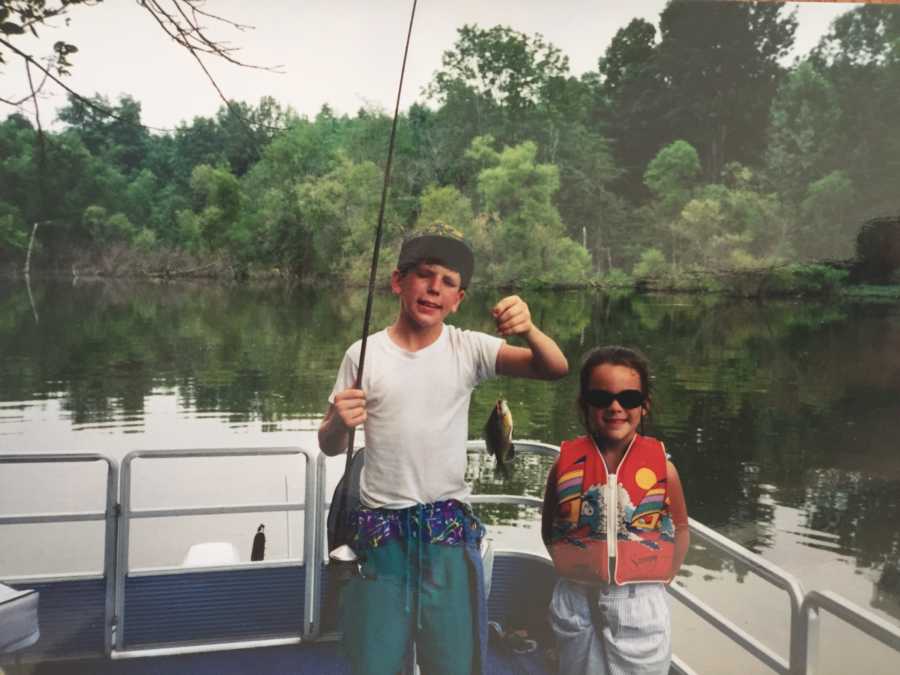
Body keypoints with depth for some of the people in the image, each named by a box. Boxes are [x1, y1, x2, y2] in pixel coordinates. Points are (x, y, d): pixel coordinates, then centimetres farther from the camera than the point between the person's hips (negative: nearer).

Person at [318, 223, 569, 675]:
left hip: (449, 530, 0)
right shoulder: (363, 355, -4)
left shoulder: (468, 348, -4)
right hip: (378, 531, 0)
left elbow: (555, 369, -14)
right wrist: (338, 423, -20)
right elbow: (330, 446, 3)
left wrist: (529, 330, -34)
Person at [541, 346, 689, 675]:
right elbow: (549, 528, 7)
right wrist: (572, 565, -1)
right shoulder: (568, 462, -6)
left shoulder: (661, 466, -7)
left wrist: (661, 576, -3)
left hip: (640, 603, -1)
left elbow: (680, 528, 5)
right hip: (578, 601, 1)